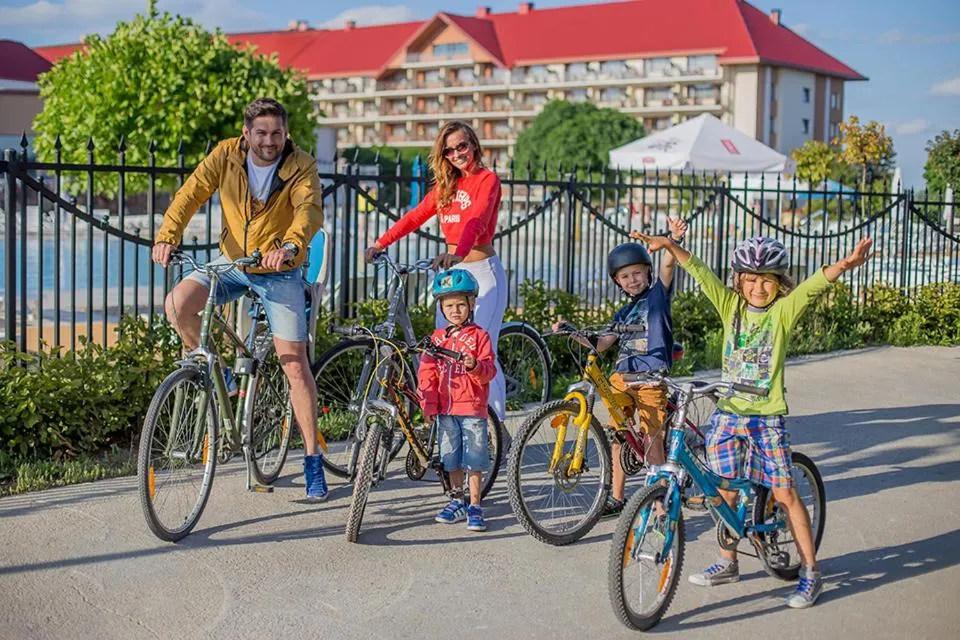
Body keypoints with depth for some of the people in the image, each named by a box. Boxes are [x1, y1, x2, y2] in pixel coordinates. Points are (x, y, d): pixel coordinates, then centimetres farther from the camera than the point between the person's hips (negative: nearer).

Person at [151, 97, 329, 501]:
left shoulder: (301, 166, -13)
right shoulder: (226, 155, -7)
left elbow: (310, 210, -29)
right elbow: (192, 193, -16)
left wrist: (289, 246, -50)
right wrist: (167, 237, -32)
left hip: (280, 272, -2)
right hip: (231, 262, 2)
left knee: (295, 365, -6)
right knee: (177, 305, -25)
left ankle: (312, 458, 5)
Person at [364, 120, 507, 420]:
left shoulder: (487, 179, -8)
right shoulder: (446, 184, 14)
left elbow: (477, 220, -26)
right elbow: (416, 216, 10)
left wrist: (458, 252, -43)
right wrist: (381, 243, -2)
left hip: (483, 271, -7)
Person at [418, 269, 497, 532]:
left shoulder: (479, 335, 0)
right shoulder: (437, 338, 10)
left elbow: (489, 370, -7)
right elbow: (427, 373, 9)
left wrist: (475, 365, -29)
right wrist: (428, 405, 1)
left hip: (473, 408, -4)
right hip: (446, 408, 4)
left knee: (473, 460, -3)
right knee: (452, 459, 11)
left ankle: (474, 506, 6)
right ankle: (457, 501, 25)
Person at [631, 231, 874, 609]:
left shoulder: (784, 310, -5)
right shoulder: (731, 305, 4)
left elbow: (815, 283, -21)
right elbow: (700, 272, -2)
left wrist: (845, 264, -38)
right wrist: (668, 246, -10)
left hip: (767, 417, -3)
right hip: (728, 413, 4)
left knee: (785, 494, -1)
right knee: (726, 491, 11)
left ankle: (810, 571, 9)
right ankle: (727, 563, 28)